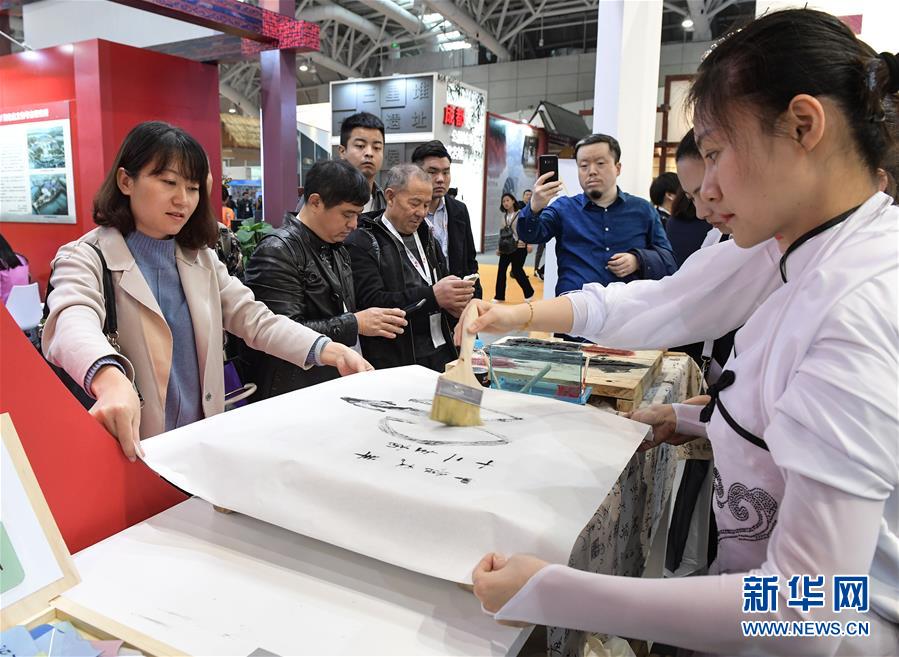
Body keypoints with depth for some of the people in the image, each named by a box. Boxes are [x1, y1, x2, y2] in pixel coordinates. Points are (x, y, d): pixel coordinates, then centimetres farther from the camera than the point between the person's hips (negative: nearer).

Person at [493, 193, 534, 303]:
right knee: (501, 270, -2)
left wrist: (529, 244, -19)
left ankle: (529, 292, 23)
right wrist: (499, 247, 13)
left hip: (519, 247, -5)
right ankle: (499, 296, 7)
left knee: (517, 271, 0)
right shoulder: (504, 216, 11)